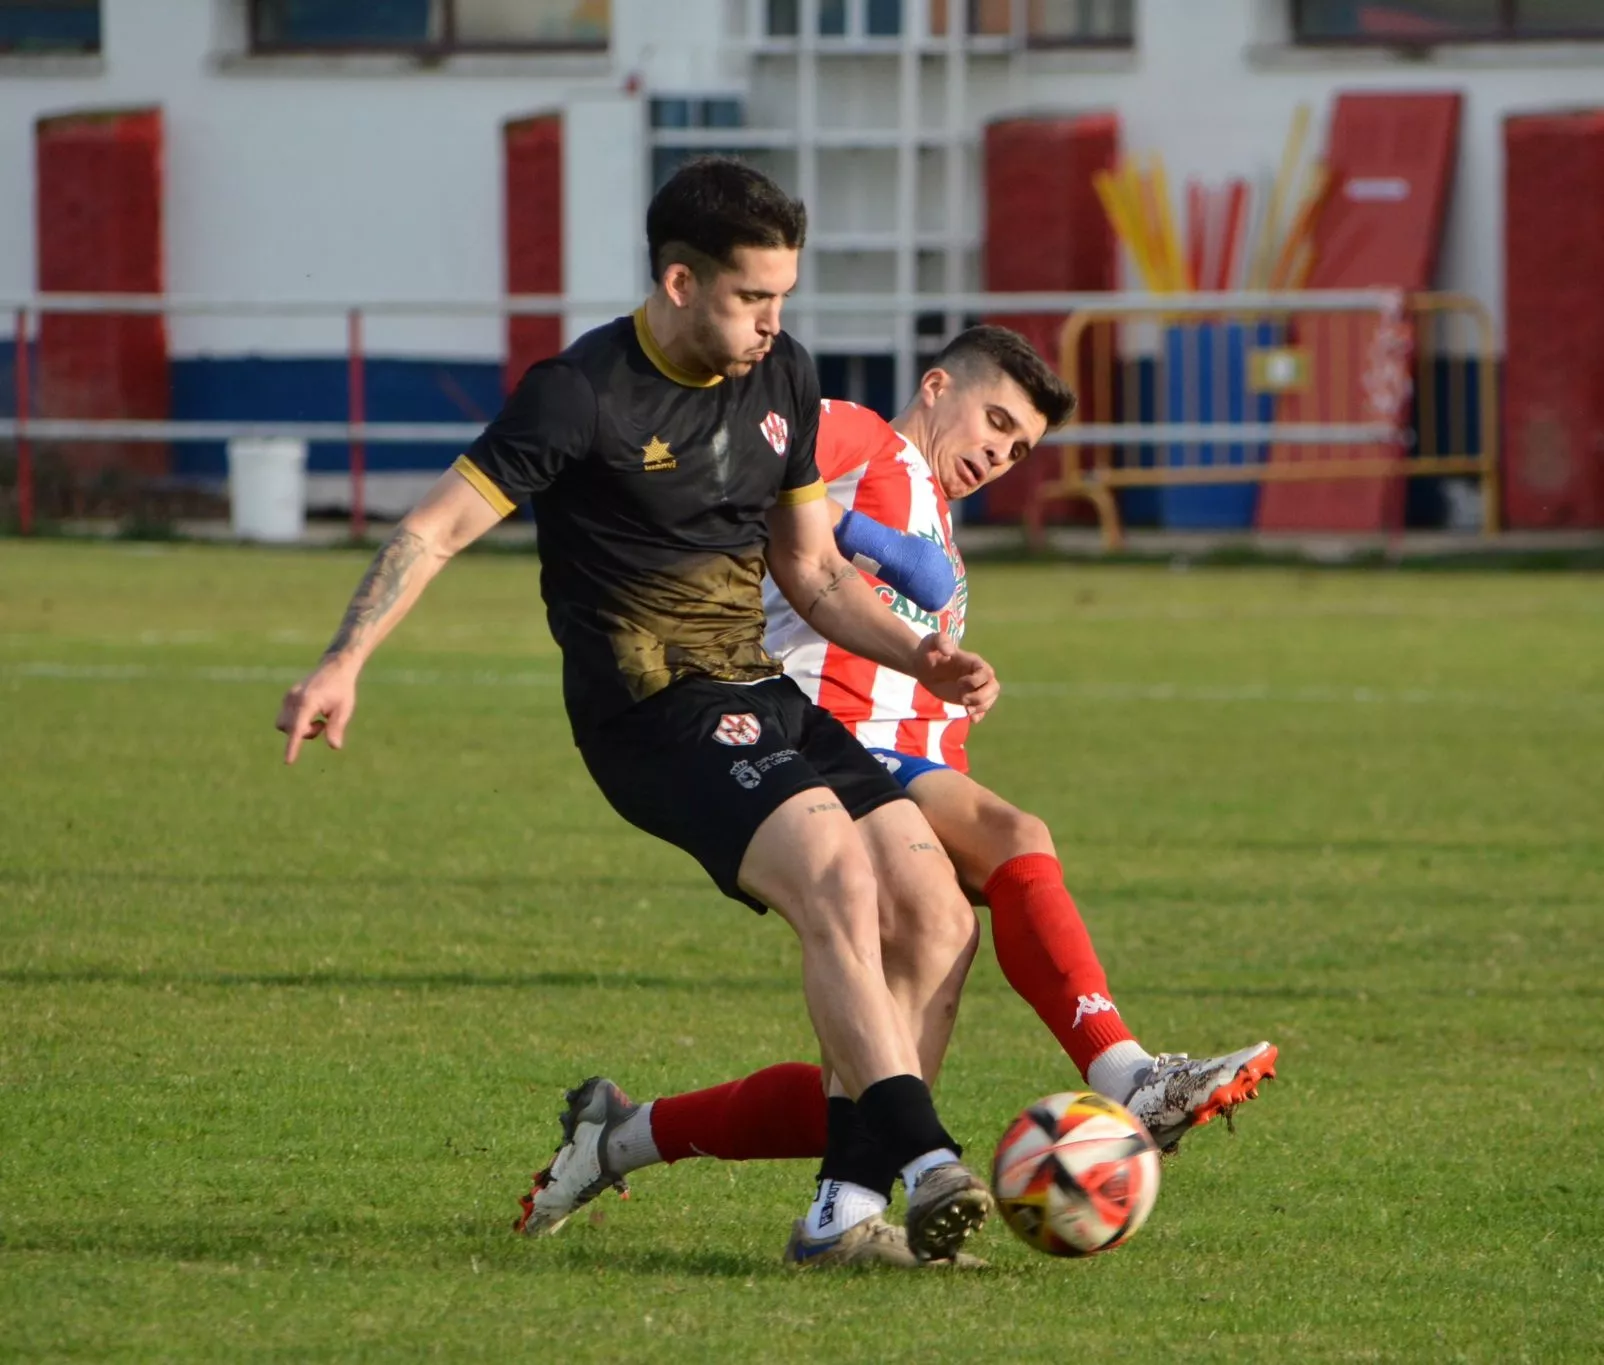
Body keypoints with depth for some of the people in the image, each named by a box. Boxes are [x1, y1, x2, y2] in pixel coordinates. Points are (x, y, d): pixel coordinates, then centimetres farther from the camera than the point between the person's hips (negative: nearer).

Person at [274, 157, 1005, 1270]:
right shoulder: (585, 393, -10)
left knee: (939, 918, -7)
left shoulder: (782, 380, 12)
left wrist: (918, 658, 5)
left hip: (764, 694, 8)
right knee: (837, 876, -30)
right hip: (654, 710, -8)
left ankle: (845, 1208, -6)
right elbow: (438, 528, -12)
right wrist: (344, 665, -25)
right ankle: (918, 1158, -35)